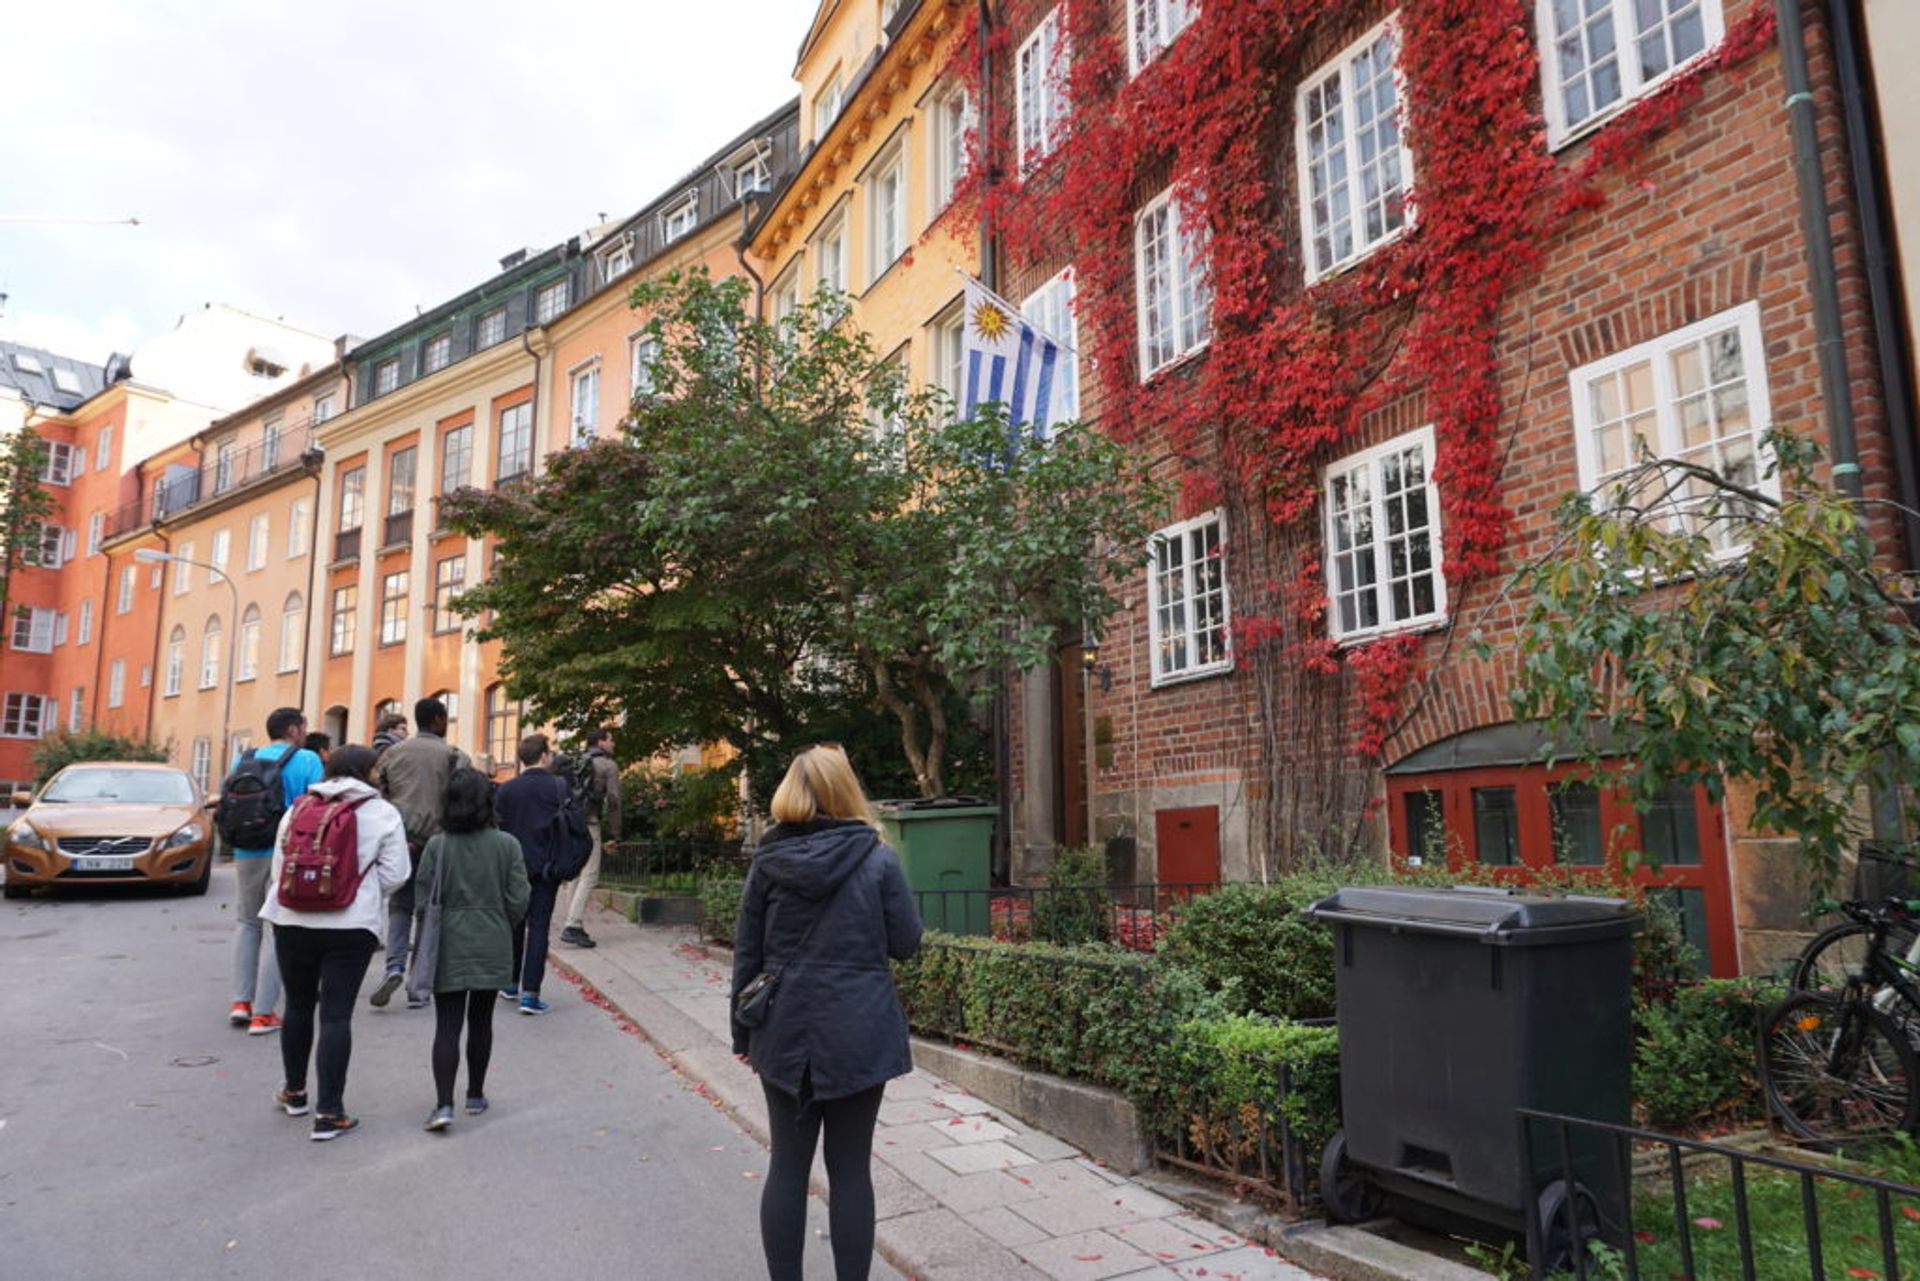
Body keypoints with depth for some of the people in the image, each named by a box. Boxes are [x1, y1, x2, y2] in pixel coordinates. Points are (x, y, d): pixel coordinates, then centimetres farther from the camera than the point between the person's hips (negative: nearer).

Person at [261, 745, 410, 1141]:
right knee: (337, 1014, -1)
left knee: (298, 1005, 19)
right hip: (352, 925, -3)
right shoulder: (382, 814, -4)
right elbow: (395, 874, -6)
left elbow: (279, 866, 10)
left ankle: (294, 1091, 36)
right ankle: (328, 1112, 0)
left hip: (294, 920, 4)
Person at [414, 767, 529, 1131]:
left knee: (447, 1025, 3)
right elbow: (518, 900, -6)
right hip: (492, 947, 1)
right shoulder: (507, 845, -7)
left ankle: (444, 1104, -6)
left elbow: (423, 901, -5)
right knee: (480, 1021, 14)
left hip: (449, 948, -1)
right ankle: (475, 1096, 25)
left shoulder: (437, 845, -7)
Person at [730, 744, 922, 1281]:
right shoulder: (877, 859, -9)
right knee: (850, 1169, 8)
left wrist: (743, 1030, 13)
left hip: (785, 1032, 2)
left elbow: (747, 952, 3)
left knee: (787, 1165, 13)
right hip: (857, 1034, -2)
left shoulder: (768, 861, -2)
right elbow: (906, 943, -1)